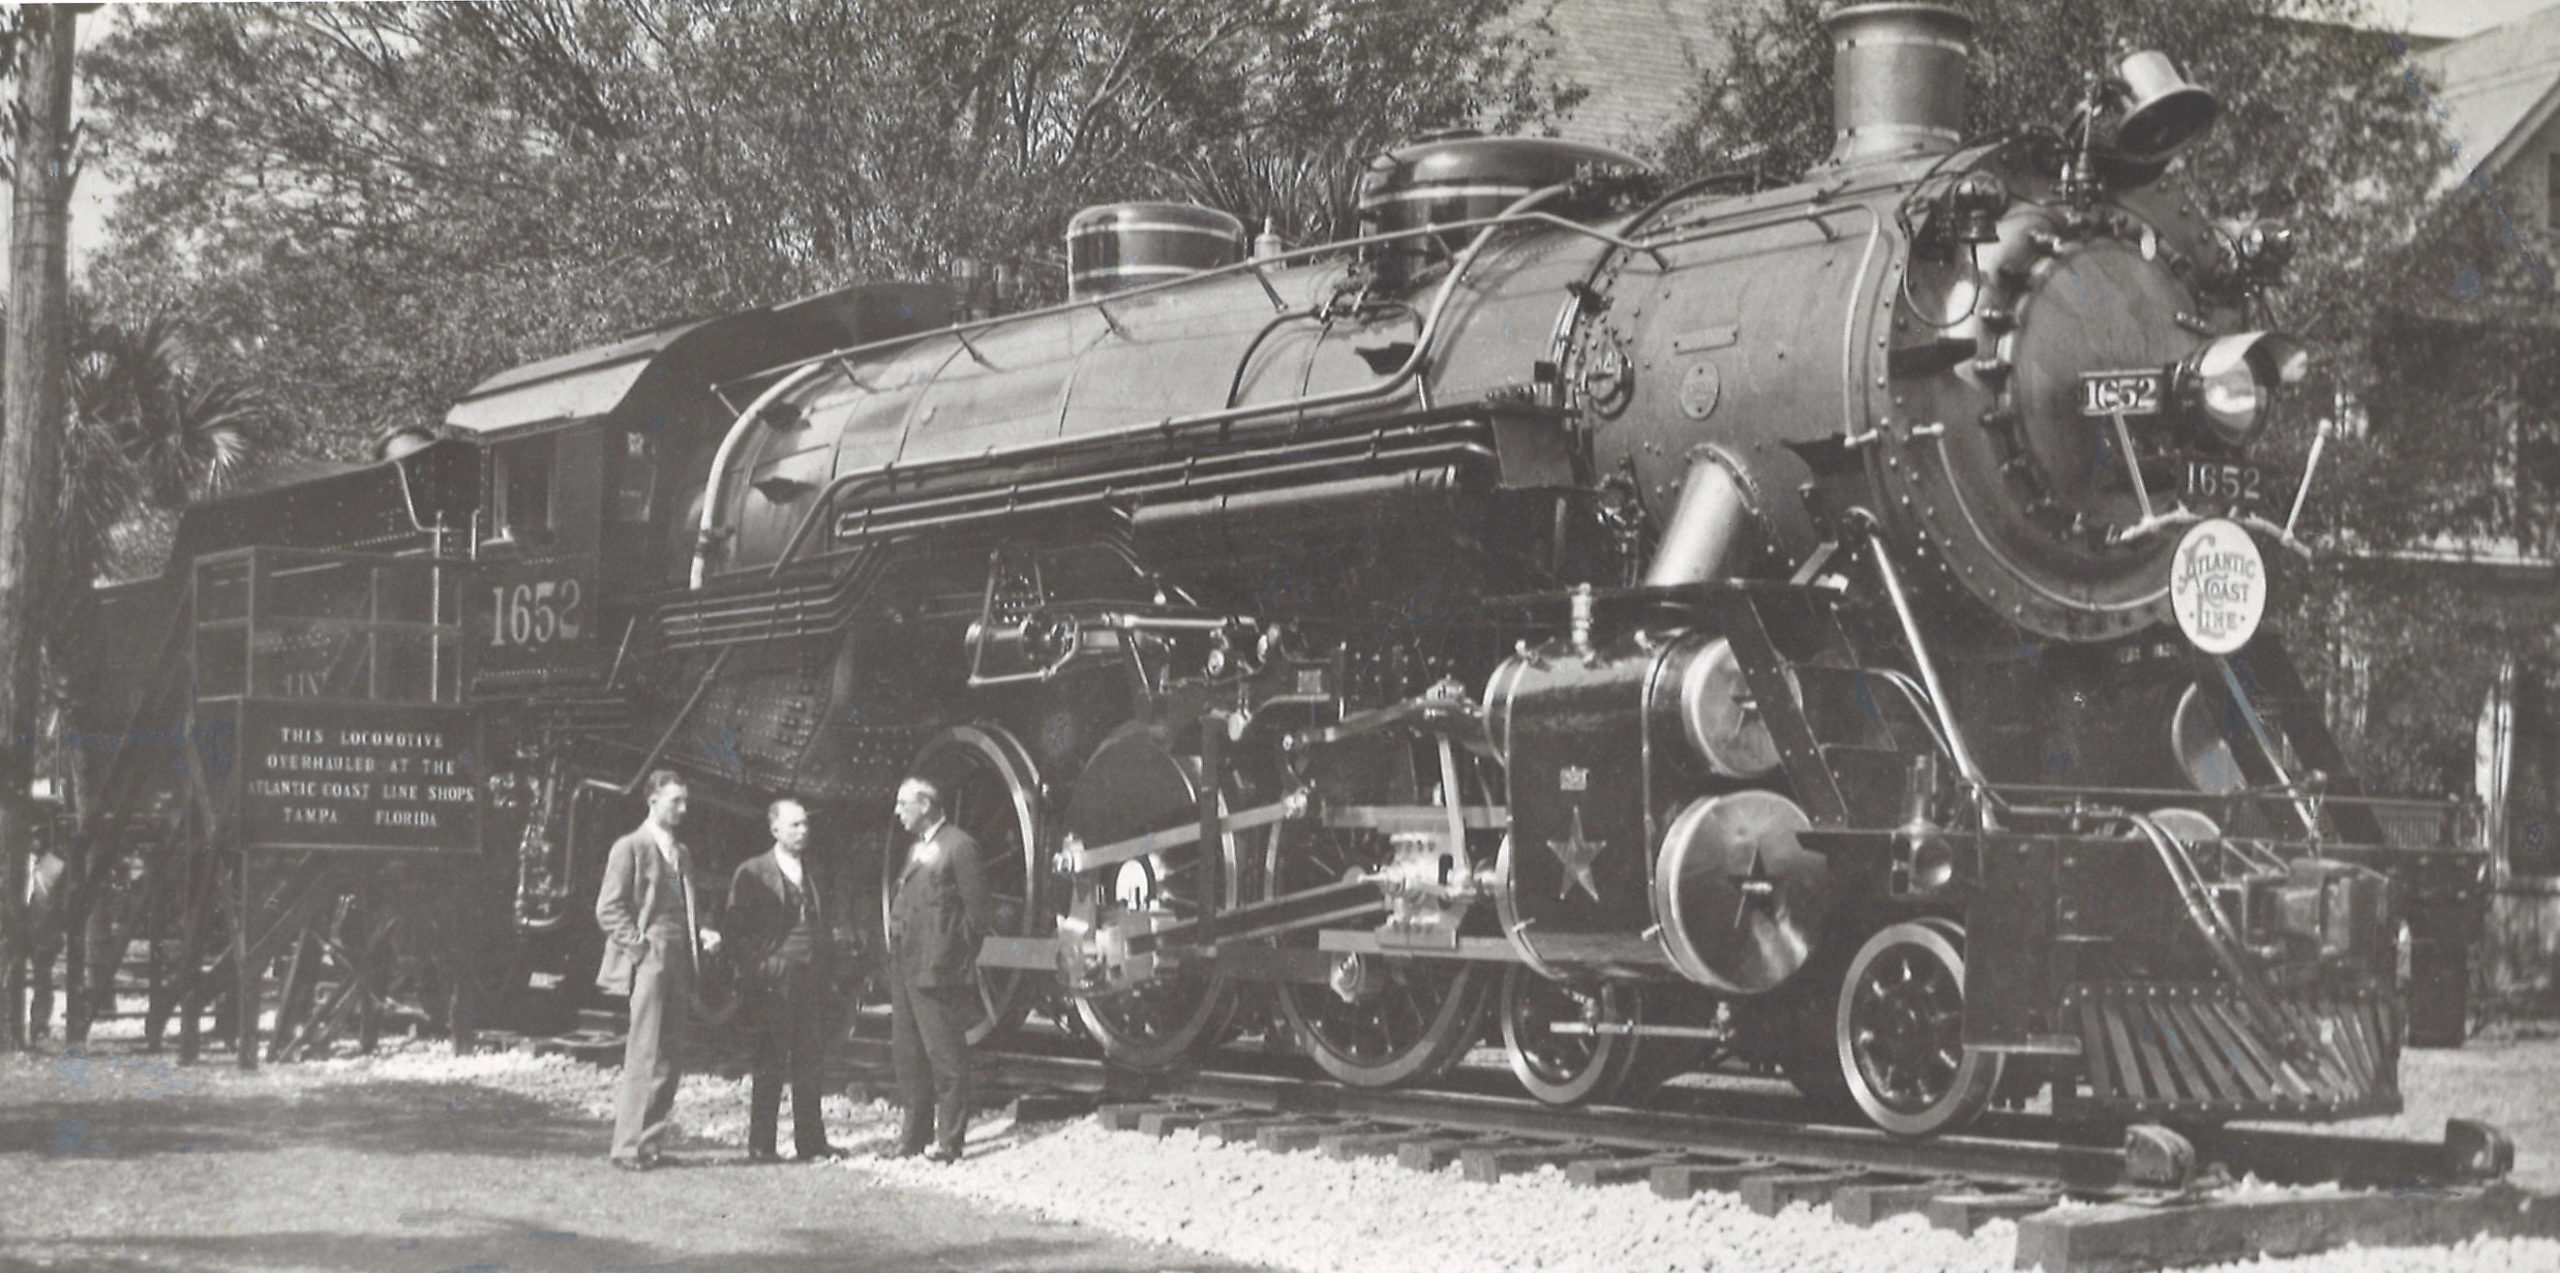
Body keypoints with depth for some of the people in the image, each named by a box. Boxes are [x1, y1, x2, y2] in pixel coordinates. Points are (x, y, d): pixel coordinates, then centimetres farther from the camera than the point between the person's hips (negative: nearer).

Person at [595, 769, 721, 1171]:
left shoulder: (682, 853, 20)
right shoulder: (630, 848, -2)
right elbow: (608, 910, -6)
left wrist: (701, 934, 8)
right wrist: (639, 946, -13)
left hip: (679, 964, 7)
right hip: (647, 964, -7)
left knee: (670, 1059, 5)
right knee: (644, 1059, -10)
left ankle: (650, 1143, 11)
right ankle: (628, 1147, -7)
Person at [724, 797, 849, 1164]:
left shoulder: (815, 874, 16)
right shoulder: (752, 873, 1)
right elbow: (736, 929, -2)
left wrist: (830, 978, 10)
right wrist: (755, 970, -10)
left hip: (812, 981, 5)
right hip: (774, 981, -5)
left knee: (810, 1064, 5)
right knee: (769, 1064, -2)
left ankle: (811, 1141, 11)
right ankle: (760, 1144, 2)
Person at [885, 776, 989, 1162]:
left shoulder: (959, 846, -7)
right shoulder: (916, 850, 21)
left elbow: (975, 911, -9)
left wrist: (958, 964, -12)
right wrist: (896, 954, 14)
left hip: (937, 971, -9)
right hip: (904, 967, 9)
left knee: (945, 1056, -6)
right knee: (907, 1054, 11)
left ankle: (949, 1141, -3)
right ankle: (915, 1135, 18)